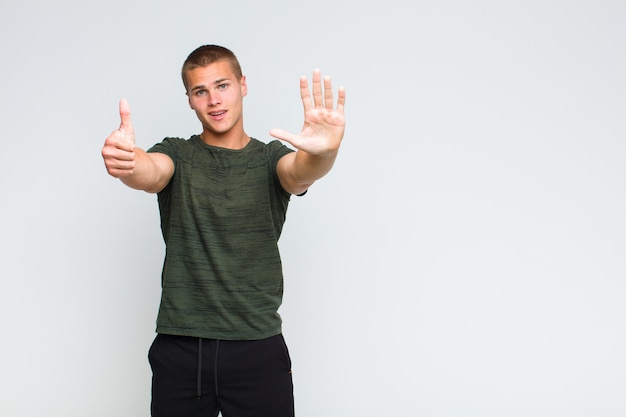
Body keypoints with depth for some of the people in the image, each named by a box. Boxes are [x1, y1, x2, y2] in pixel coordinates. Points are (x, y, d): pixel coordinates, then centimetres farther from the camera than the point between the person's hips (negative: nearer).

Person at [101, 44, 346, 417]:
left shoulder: (271, 158, 5)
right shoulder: (177, 156, 6)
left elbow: (300, 173, -18)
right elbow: (149, 172, -17)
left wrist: (323, 152, -43)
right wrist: (126, 161, -42)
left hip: (258, 349, 0)